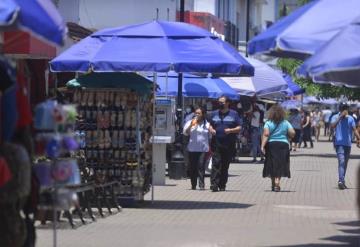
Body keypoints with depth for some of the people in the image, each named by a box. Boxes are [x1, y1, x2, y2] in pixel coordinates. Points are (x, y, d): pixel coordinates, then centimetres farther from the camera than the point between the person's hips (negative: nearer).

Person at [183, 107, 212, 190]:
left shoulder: (207, 124, 10)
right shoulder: (190, 122, 9)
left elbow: (210, 137, 14)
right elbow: (185, 133, -2)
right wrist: (191, 125, -16)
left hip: (203, 149, -1)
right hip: (192, 149, 1)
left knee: (201, 167, -10)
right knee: (192, 167, 2)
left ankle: (201, 185, -11)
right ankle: (193, 185, 11)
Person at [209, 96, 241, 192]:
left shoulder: (233, 114, 6)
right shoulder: (214, 114, 14)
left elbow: (239, 128, 4)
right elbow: (210, 125, 22)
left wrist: (231, 130, -14)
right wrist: (211, 129, -1)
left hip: (229, 144, -1)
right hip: (216, 143, 1)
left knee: (225, 166, 5)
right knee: (216, 163, -12)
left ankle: (222, 185, 13)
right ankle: (214, 184, -18)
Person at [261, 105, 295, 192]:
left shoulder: (268, 123, -3)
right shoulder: (286, 123, 3)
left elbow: (266, 134, -15)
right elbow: (292, 133, -4)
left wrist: (262, 145, -17)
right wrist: (287, 136, 17)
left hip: (271, 145, 0)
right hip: (283, 144, 1)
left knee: (272, 165, 11)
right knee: (280, 165, 0)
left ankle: (273, 184, 17)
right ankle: (277, 182, -18)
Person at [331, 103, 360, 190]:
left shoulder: (350, 118, 8)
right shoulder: (336, 117, -2)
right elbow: (333, 126, -21)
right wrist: (340, 116, -25)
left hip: (348, 144, 5)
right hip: (339, 143, -5)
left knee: (345, 163, 12)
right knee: (341, 161, -19)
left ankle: (342, 181, 21)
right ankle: (341, 181, -27)